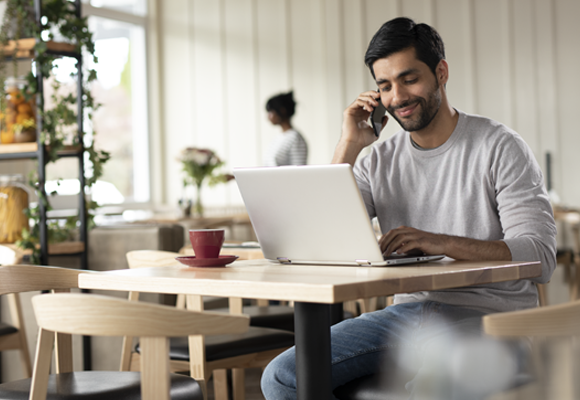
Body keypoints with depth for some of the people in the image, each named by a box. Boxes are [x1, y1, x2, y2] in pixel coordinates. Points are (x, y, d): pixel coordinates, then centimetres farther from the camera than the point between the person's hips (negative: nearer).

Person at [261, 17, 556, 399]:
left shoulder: (500, 147, -2)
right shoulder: (381, 160, 12)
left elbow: (540, 256, -13)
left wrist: (441, 242, -27)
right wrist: (349, 145, -2)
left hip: (487, 313, -5)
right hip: (408, 309, 5)